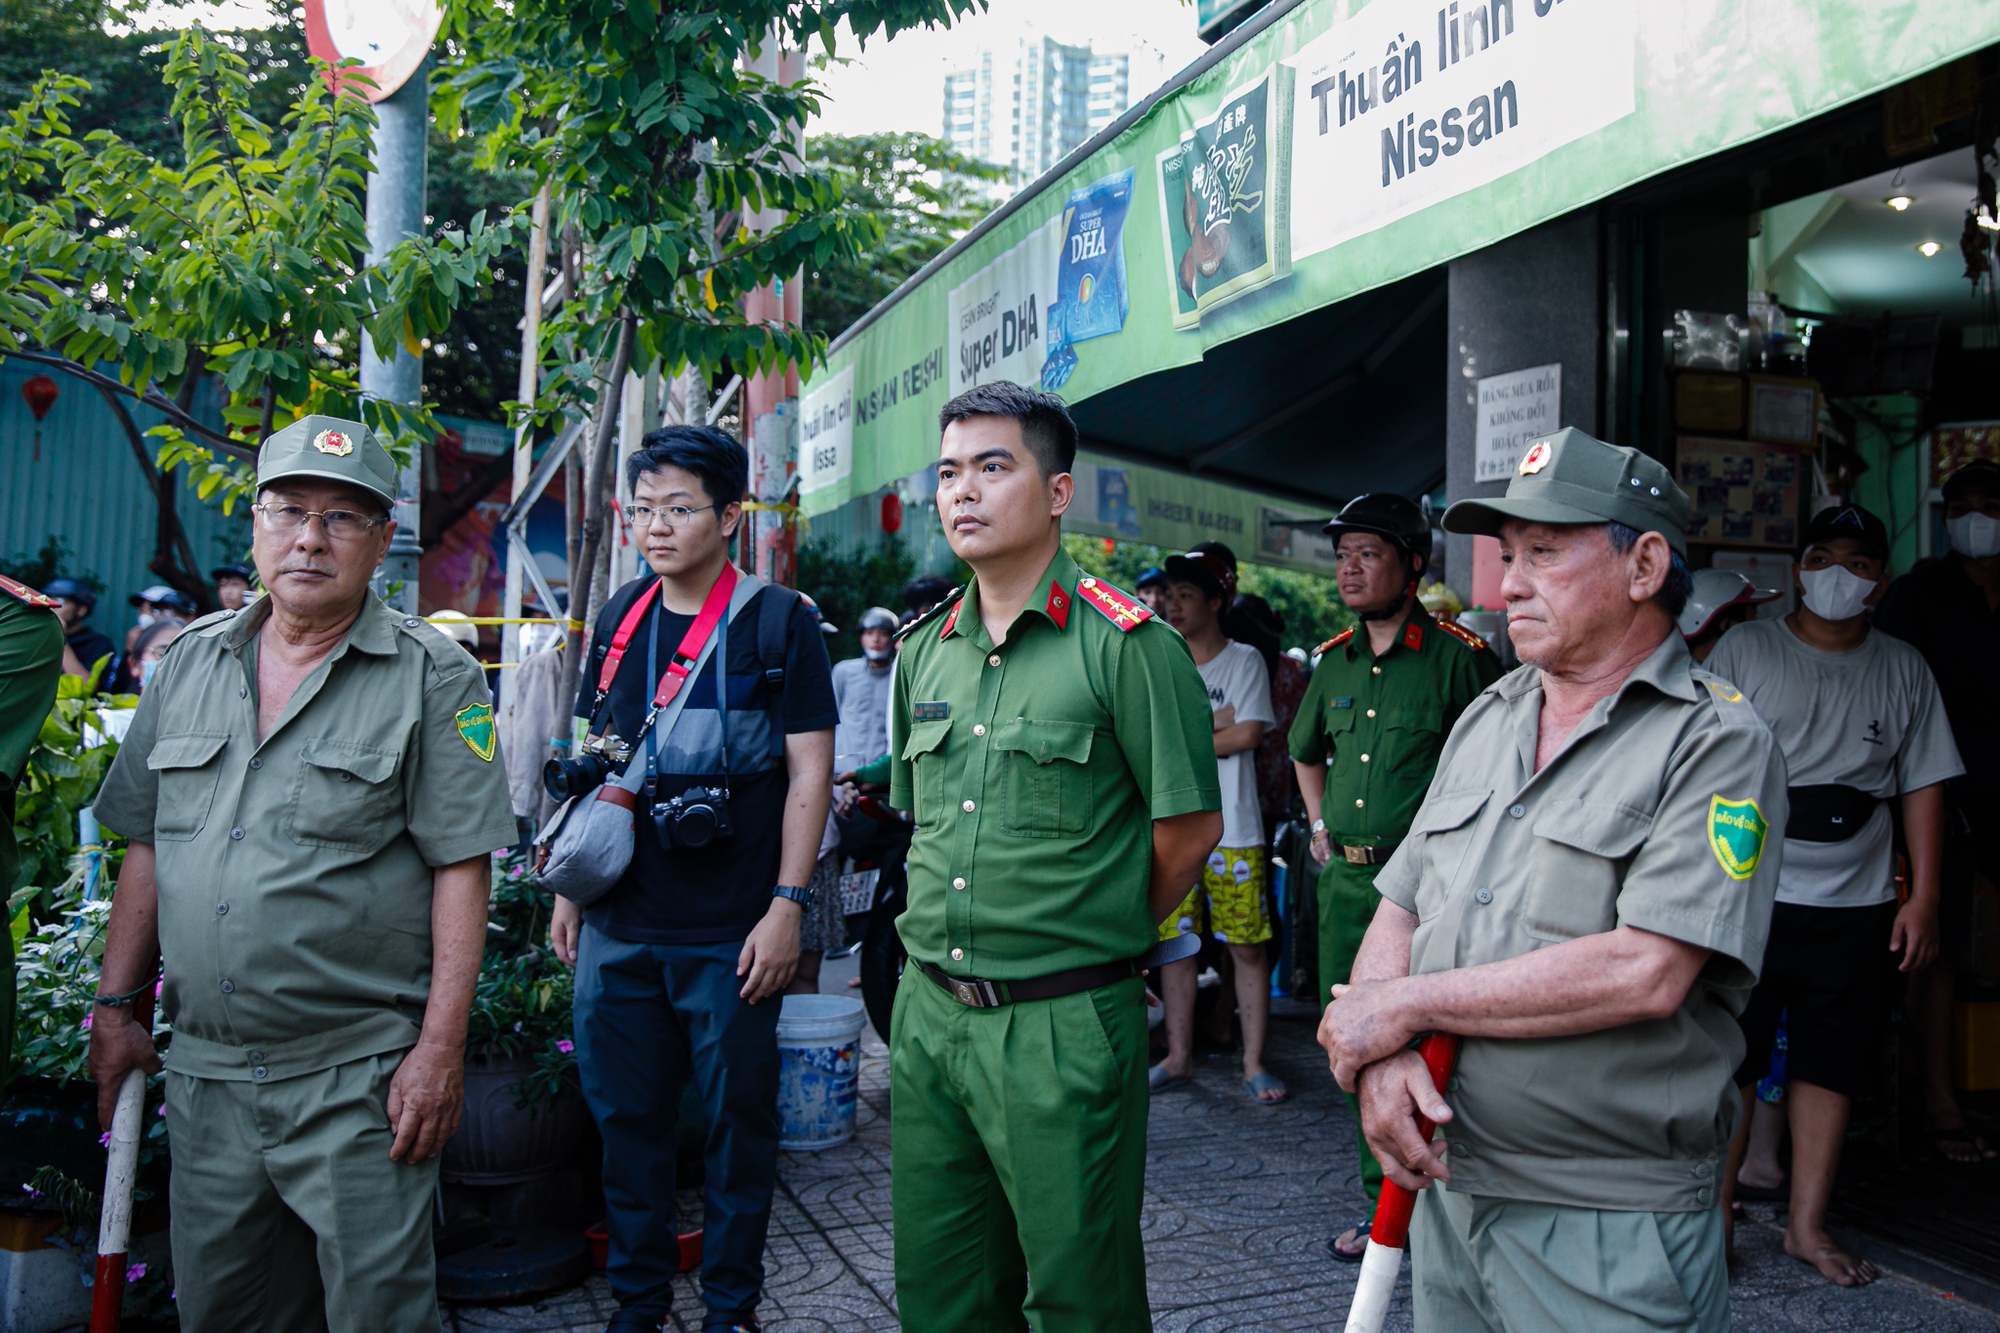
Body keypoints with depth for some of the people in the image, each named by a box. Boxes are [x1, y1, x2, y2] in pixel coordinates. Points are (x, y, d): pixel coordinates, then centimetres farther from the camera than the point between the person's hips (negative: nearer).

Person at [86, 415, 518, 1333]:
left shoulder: (431, 676, -7)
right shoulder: (190, 663, 9)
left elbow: (461, 868, -10)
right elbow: (148, 845, 15)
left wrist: (441, 1048, -15)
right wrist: (115, 1005, 10)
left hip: (358, 1081, -5)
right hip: (203, 1074, 5)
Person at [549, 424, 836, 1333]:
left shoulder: (779, 622, -5)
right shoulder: (619, 618, 9)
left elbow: (809, 771, -8)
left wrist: (787, 904, -14)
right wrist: (569, 889, 13)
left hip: (731, 934, -4)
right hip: (619, 929, 5)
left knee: (738, 1120, 7)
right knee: (627, 1117, 13)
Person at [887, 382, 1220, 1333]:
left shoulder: (1127, 644, -11)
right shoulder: (924, 648, 9)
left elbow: (1190, 826, -7)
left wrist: (1095, 936, 2)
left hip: (1062, 1026, -6)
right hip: (926, 1011, 6)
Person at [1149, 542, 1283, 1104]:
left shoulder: (1245, 661, 0)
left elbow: (1247, 735, -11)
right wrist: (1212, 722, -9)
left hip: (1233, 833, -4)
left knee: (1247, 947, -1)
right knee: (1174, 943, 8)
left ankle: (1254, 1062, 10)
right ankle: (1178, 1057, 19)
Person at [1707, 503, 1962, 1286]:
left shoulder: (1904, 671, 10)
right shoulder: (1744, 649, 1)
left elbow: (1923, 785, 10)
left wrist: (1924, 897, 4)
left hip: (1855, 905, 3)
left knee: (1831, 1064, 8)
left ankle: (1808, 1225, 21)